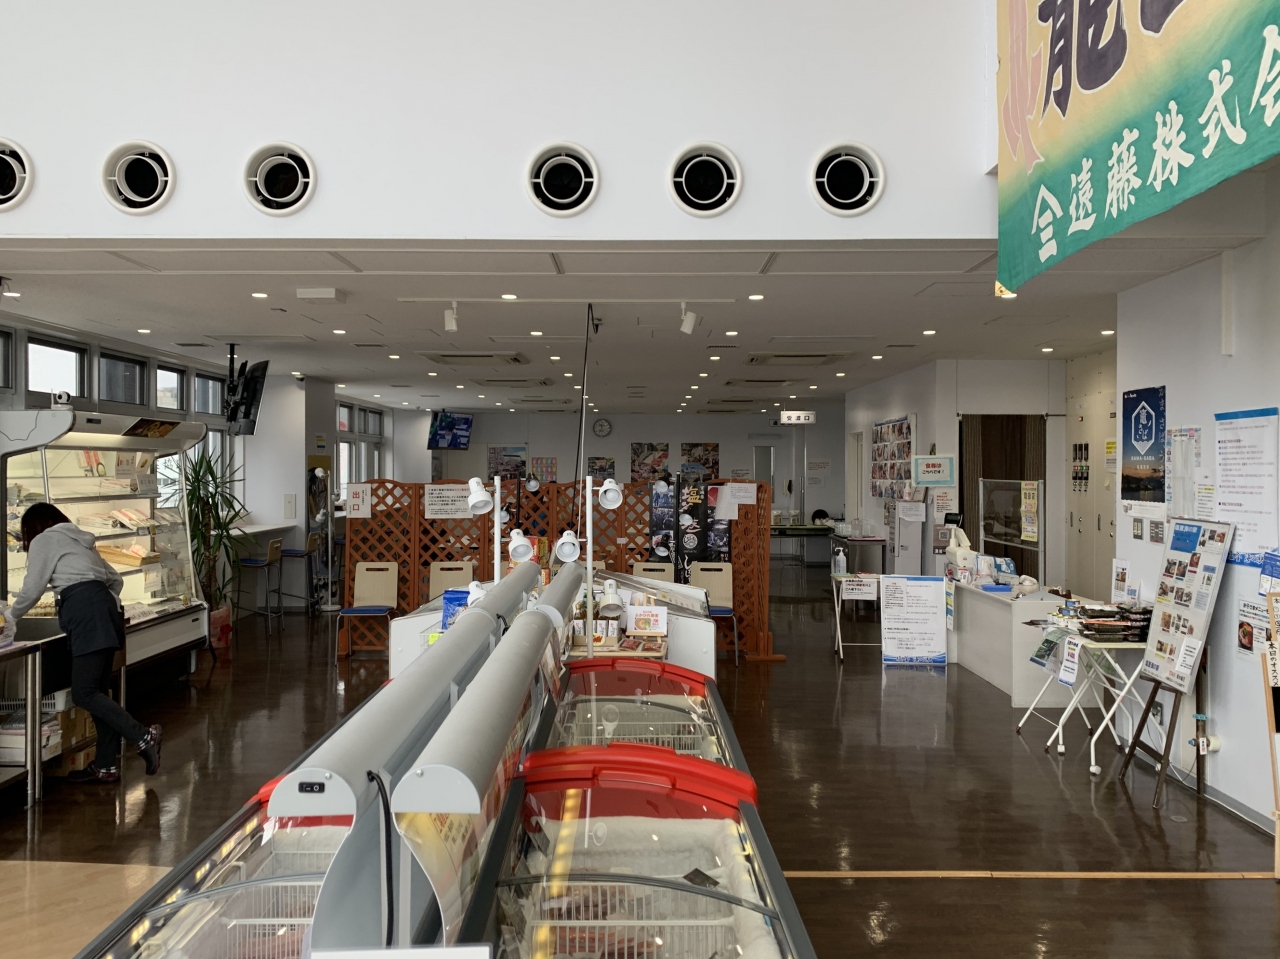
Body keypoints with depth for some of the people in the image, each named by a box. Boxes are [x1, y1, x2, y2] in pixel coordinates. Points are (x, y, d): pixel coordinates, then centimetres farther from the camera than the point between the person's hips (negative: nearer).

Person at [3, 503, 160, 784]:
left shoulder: (44, 540, 7)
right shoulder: (80, 541, 29)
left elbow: (33, 589, 5)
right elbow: (116, 579, 30)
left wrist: (11, 615, 23)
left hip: (86, 613, -8)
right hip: (105, 608, 8)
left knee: (84, 693, -10)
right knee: (98, 691, 7)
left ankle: (143, 737, -19)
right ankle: (106, 766, 8)